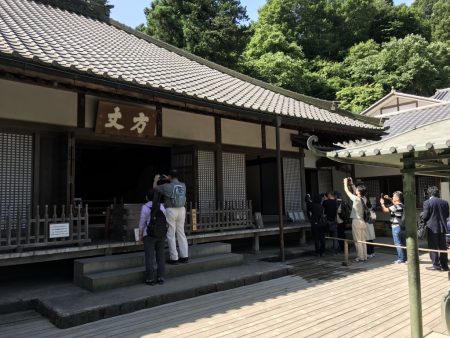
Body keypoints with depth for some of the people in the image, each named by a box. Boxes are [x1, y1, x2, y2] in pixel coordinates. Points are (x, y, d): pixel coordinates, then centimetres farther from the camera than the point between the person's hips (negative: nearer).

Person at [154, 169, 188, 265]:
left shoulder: (167, 186, -12)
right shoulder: (183, 185, 4)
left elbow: (155, 188, 6)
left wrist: (156, 179, 25)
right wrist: (168, 179, 37)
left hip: (170, 211, -5)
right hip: (181, 210, 5)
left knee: (171, 235, 2)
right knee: (181, 233, 12)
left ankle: (174, 258, 3)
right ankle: (184, 256, 12)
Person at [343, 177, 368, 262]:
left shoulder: (356, 199, -16)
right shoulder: (364, 199, 3)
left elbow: (347, 191, -5)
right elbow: (355, 191, 20)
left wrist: (345, 182, 9)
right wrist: (351, 183, 25)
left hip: (356, 221, -7)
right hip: (362, 221, 7)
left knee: (357, 241, -2)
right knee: (363, 240, 10)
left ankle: (360, 257, 1)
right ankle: (364, 257, 14)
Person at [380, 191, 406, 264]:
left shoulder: (396, 206, -19)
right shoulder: (401, 205, 8)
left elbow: (384, 210, -15)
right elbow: (395, 203, 32)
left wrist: (382, 203, 1)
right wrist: (389, 198, 24)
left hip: (396, 227, -9)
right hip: (400, 226, 9)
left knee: (398, 243, -3)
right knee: (401, 243, 15)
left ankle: (401, 258, 1)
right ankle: (403, 257, 23)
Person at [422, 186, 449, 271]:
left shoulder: (427, 202, -13)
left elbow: (425, 216, -13)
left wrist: (422, 214, 8)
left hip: (432, 228, -5)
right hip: (442, 228, 5)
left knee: (433, 247, 3)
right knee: (443, 247, 12)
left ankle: (436, 265, 4)